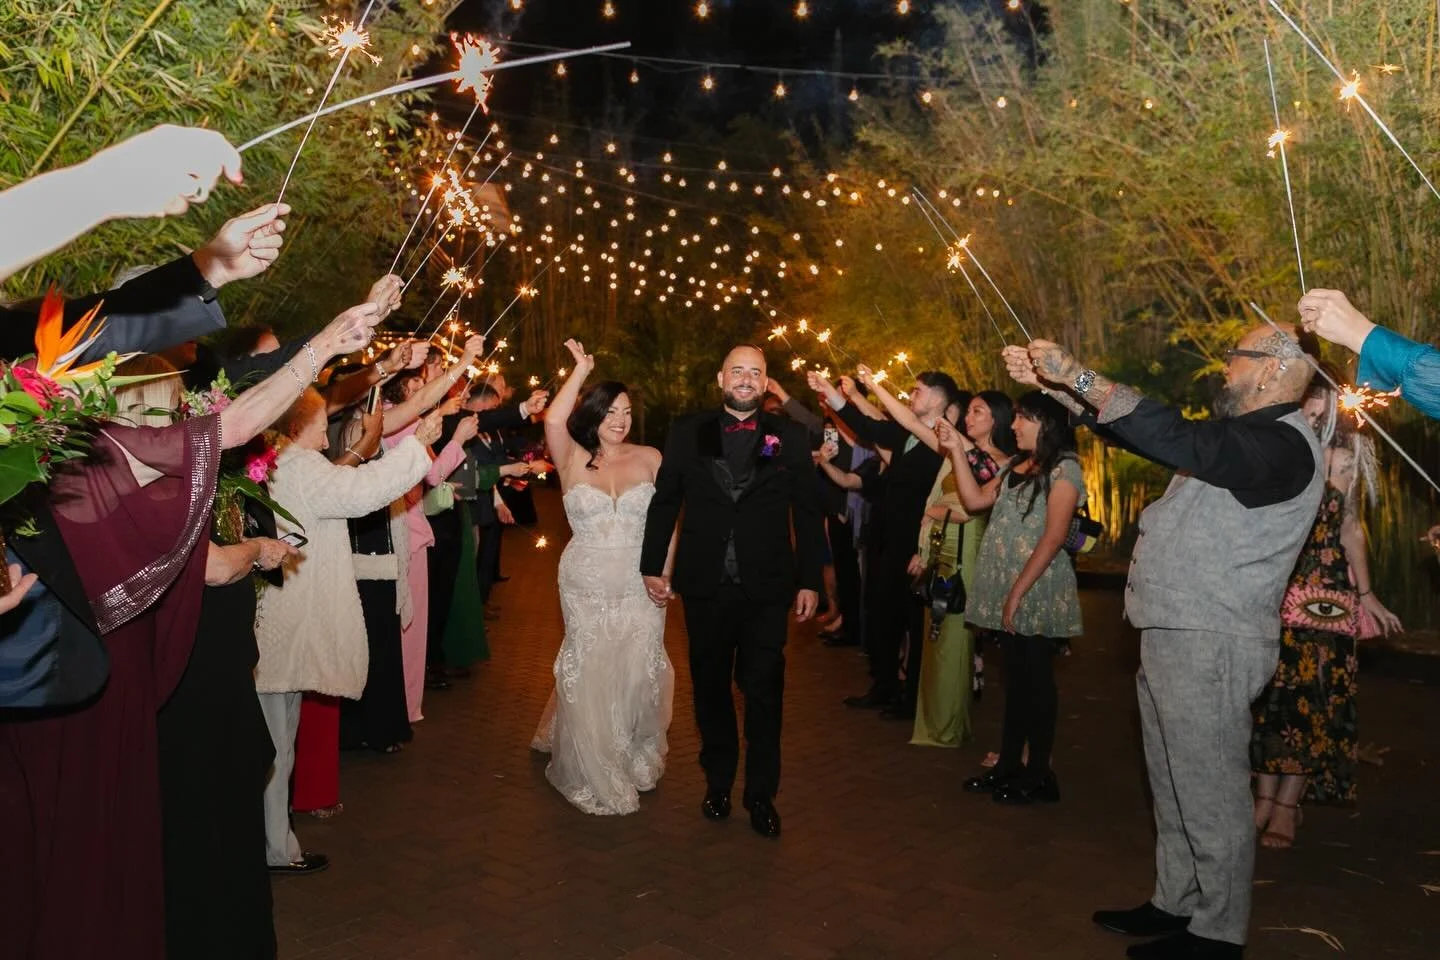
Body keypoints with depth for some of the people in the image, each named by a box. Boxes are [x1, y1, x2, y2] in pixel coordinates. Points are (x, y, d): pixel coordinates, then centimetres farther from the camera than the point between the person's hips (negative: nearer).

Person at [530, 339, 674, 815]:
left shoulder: (650, 459, 0)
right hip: (586, 585, 0)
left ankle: (637, 759, 33)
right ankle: (594, 771, 29)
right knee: (589, 674, 9)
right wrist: (581, 369, -11)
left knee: (638, 673, 8)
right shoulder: (574, 461, -2)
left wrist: (666, 574, -7)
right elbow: (553, 420, -20)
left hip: (639, 585, 1)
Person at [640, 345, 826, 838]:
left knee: (764, 692, 5)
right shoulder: (687, 432, 2)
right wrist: (652, 566, 3)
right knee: (711, 687, 14)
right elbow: (664, 502, 5)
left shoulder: (789, 436, 0)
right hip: (705, 585, 1)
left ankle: (761, 794, 21)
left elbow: (809, 513, 1)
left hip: (767, 588, -1)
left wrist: (809, 580, -2)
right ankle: (717, 783, 32)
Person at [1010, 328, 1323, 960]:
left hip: (1210, 644, -10)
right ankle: (1176, 904, 31)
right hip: (1175, 634, 10)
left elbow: (1174, 438, -32)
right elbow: (1135, 429, 18)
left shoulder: (1283, 444, -16)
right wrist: (1052, 384, 11)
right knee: (1175, 788, 18)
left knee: (1209, 793, 0)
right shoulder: (1241, 433, 16)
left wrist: (1076, 373, -29)